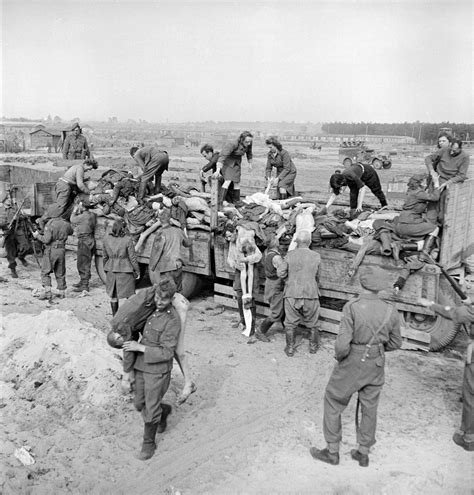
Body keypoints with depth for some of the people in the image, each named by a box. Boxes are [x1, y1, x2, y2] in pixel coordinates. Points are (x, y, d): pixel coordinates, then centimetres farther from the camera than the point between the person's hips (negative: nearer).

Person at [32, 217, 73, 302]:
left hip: (51, 250, -4)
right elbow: (70, 232, 23)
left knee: (45, 272, 4)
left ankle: (48, 292, -6)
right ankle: (62, 292, 18)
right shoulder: (66, 224, 0)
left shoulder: (50, 223, -14)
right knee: (60, 273, 14)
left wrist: (37, 236, -3)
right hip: (61, 250, 4)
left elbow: (46, 240, -18)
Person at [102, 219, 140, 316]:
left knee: (113, 295, 16)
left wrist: (105, 269, 20)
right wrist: (137, 271, 1)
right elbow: (132, 258, -10)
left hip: (111, 270, 4)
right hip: (125, 270, -4)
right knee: (129, 295, 9)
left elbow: (105, 257, 7)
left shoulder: (106, 239, -3)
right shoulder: (127, 240, -16)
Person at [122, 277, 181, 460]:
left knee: (151, 410, 4)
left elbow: (167, 352, -20)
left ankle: (149, 443, 26)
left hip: (158, 370, -7)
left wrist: (140, 347, -19)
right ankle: (164, 410, 46)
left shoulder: (173, 321, -19)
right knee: (139, 404, 19)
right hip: (141, 365, 7)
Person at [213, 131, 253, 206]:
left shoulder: (248, 143, -16)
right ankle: (219, 203, -24)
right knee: (228, 181, -21)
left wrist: (250, 163, 15)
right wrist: (218, 170, -48)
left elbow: (249, 152, 8)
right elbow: (223, 156, -40)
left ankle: (236, 202, 17)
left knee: (237, 182, 6)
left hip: (237, 162, 6)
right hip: (227, 161, -6)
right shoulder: (232, 144, -35)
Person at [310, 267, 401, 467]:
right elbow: (396, 343, 2)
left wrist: (339, 356, -6)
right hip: (376, 365, 5)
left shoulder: (352, 307, -24)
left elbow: (342, 344, -27)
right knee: (369, 407, 21)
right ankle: (363, 453, 35)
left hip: (352, 364, -4)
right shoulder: (390, 311, -10)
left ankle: (332, 451, 26)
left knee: (333, 402, 16)